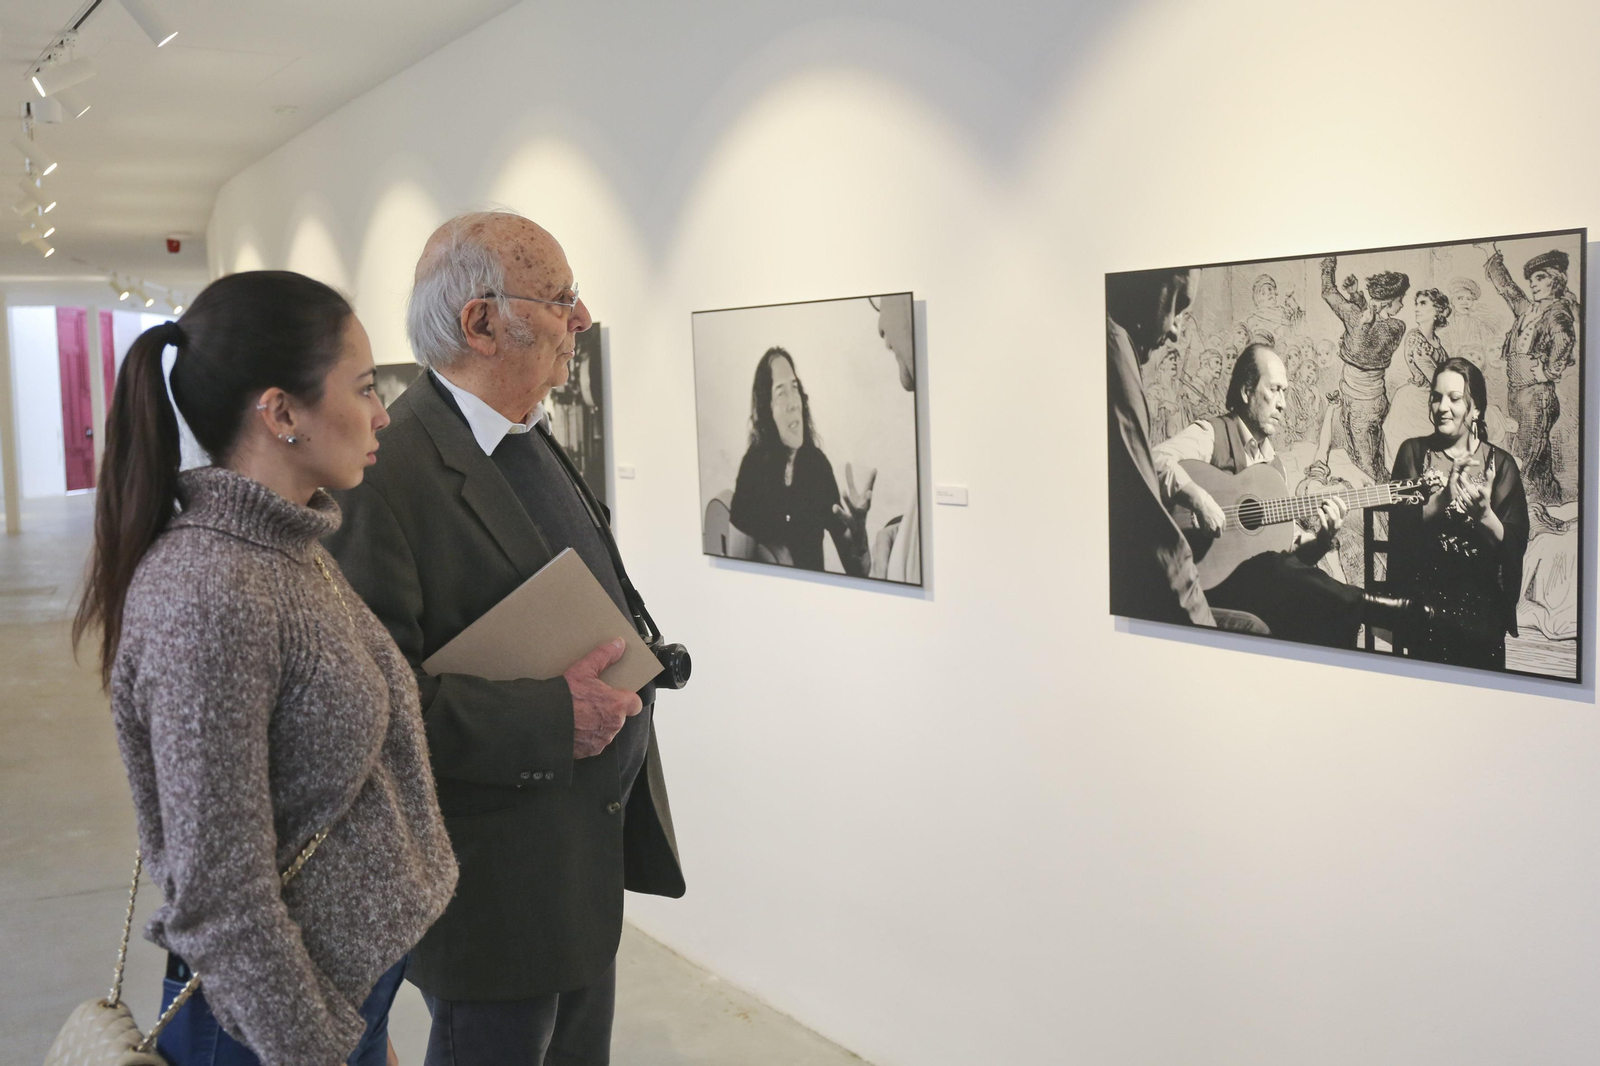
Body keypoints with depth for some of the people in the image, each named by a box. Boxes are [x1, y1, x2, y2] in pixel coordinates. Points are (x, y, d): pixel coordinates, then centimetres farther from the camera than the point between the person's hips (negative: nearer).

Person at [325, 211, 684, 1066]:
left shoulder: (534, 443, 9)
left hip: (596, 848, 9)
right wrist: (549, 717, -27)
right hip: (499, 876, -9)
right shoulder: (391, 472, -22)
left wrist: (627, 672, 6)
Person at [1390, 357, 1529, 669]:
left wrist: (1484, 515, -21)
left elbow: (1515, 546, -1)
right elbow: (1402, 529, -4)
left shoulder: (1500, 463, 7)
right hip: (1424, 593, 0)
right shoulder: (1414, 452, 7)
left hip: (1481, 596, 1)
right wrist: (1443, 498, -20)